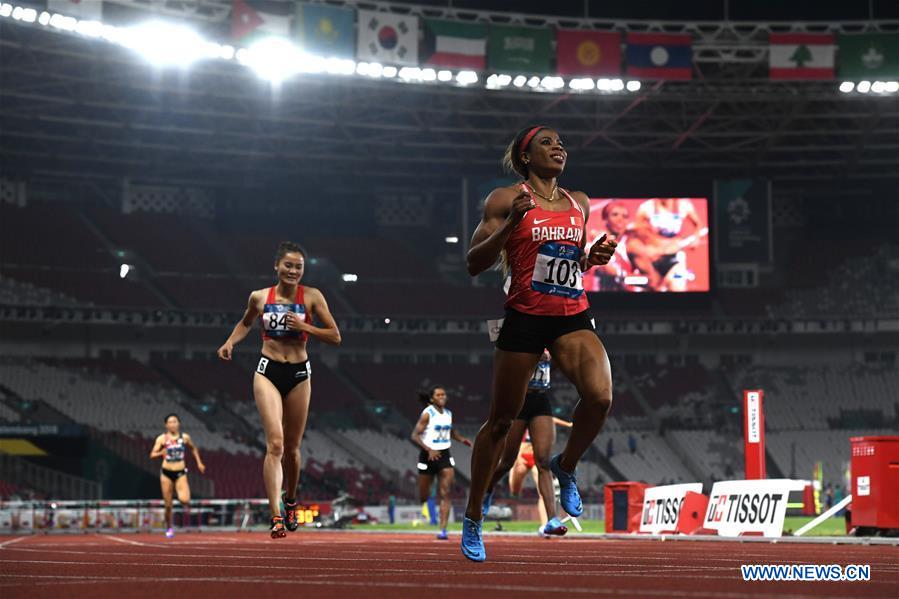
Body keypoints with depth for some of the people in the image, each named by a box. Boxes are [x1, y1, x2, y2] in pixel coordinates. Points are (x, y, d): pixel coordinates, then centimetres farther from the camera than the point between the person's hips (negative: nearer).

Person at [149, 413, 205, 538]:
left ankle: (186, 507, 11)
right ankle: (169, 528, 24)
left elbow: (194, 449, 20)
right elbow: (152, 455, -5)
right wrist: (161, 453, -25)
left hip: (180, 473, 0)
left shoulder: (185, 437, 2)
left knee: (184, 499, -24)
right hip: (166, 473, 0)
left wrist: (199, 463, 15)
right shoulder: (162, 438, -2)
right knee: (168, 504, 4)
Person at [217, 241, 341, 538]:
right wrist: (230, 343, 5)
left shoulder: (312, 297, -2)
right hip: (268, 372, -1)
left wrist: (304, 326, -15)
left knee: (292, 447, 12)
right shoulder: (259, 297, 1)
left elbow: (335, 337, -2)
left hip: (299, 374, 1)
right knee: (275, 443, -16)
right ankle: (276, 517, -21)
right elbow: (246, 323, 23)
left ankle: (290, 501, 39)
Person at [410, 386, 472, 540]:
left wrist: (462, 439, 7)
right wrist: (429, 449, -26)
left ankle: (442, 529, -15)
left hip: (444, 456, 4)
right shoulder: (427, 414, -9)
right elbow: (414, 436, -14)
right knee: (423, 496, 6)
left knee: (445, 494, -11)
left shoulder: (448, 414, 8)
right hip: (428, 456, -4)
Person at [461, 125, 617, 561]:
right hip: (525, 317, -3)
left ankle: (566, 465, 7)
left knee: (600, 395, -23)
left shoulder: (579, 203, 13)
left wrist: (592, 258, 3)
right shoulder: (507, 199, -3)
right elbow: (474, 264, -6)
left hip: (573, 317, 4)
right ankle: (473, 518, 21)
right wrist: (510, 224, -19)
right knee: (502, 420, 5)